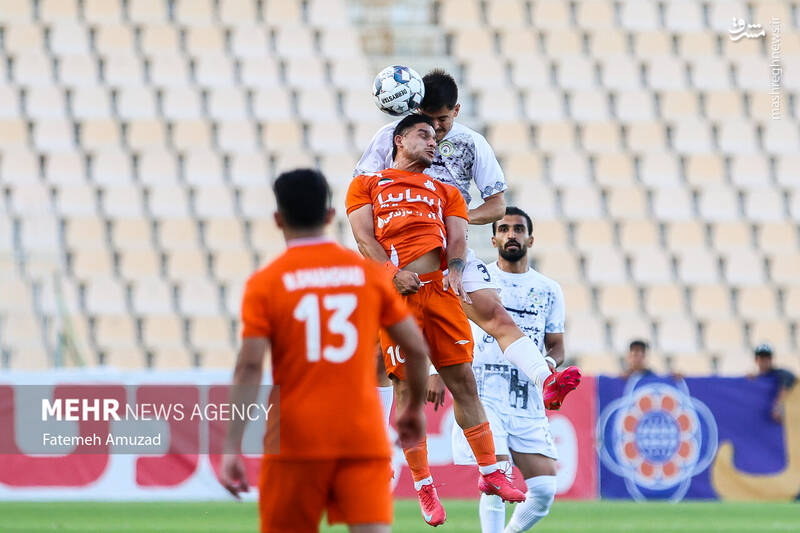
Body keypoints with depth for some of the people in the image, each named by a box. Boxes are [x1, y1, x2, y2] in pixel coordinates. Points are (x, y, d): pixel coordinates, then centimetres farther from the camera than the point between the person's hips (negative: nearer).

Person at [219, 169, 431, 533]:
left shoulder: (265, 284, -1)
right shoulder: (370, 273, 5)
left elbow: (250, 366, -11)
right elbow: (417, 349, 7)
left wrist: (232, 448, -11)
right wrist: (415, 407, 24)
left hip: (296, 440, -1)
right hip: (364, 440, 1)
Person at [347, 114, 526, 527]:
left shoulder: (444, 191, 27)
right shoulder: (367, 184, 18)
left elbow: (457, 237, 13)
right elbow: (363, 235, 4)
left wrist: (454, 270, -9)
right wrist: (392, 271, -12)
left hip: (440, 288, 3)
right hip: (397, 291, -3)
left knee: (463, 381, 0)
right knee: (407, 387, -3)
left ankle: (490, 472, 6)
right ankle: (423, 487, 2)